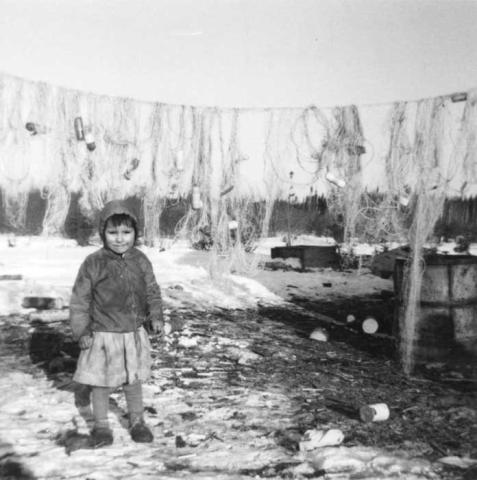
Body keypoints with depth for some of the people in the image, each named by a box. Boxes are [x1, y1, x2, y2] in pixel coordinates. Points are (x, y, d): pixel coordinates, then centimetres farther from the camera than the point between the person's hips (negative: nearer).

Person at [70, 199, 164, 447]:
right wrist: (81, 331, -10)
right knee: (101, 383, 11)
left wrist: (156, 317, -4)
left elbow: (152, 291, 7)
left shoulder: (140, 260, -3)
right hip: (103, 335, -2)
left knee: (134, 380, 16)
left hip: (134, 333, 3)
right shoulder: (93, 263, -13)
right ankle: (101, 425, 30)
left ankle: (137, 421, 34)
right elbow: (79, 300, -7)